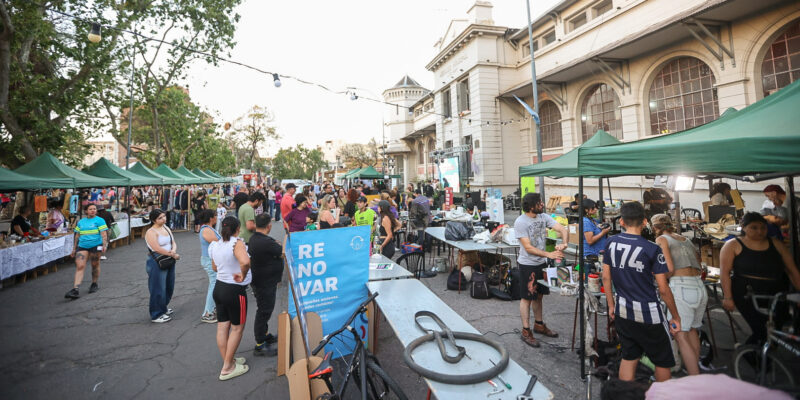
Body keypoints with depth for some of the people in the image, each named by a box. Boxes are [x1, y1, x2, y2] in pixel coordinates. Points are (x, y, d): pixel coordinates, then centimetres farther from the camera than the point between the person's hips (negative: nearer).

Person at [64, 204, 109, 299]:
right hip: (82, 246, 3)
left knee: (95, 265, 7)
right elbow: (77, 236, 20)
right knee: (79, 266, -7)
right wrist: (74, 249, 18)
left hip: (96, 246, -3)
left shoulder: (99, 220, 2)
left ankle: (94, 284, 24)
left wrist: (104, 245, -19)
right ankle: (75, 289, -12)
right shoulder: (80, 222, 15)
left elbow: (104, 234, -7)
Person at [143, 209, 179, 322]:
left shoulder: (166, 228, 10)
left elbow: (173, 242, 8)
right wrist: (173, 255, -17)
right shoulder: (151, 232, -15)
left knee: (169, 286, 19)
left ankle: (164, 307, 39)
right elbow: (157, 249, -23)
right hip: (157, 263, -8)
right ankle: (156, 315, 13)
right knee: (158, 288, 0)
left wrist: (174, 250, -14)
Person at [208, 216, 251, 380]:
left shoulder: (216, 244, 2)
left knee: (222, 327, 15)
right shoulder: (237, 243, -21)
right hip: (235, 291, -7)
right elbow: (245, 262, -41)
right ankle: (227, 369, 15)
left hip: (219, 287, 7)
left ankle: (228, 361, 30)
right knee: (237, 328, 8)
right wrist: (243, 276, -24)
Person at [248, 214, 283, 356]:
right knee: (264, 312, 2)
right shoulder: (266, 242, -29)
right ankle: (260, 346, 15)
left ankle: (266, 336, 41)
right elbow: (284, 254, -20)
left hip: (259, 281, 10)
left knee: (265, 310, 24)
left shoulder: (254, 239, 2)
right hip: (265, 283, -10)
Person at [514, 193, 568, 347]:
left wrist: (564, 243, -26)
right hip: (527, 265, -7)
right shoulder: (520, 222, -19)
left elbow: (563, 229, -6)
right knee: (527, 298, 3)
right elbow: (528, 247, -21)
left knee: (538, 295, 20)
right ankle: (526, 331, 15)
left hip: (541, 263, 7)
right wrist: (549, 254, -26)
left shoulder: (544, 217, 0)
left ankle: (539, 325, 37)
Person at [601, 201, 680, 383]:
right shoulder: (652, 249, -15)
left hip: (622, 311, 4)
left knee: (629, 357, 19)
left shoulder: (611, 243, -3)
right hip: (647, 314, -4)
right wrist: (676, 317, 1)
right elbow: (663, 289, -12)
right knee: (663, 361, 17)